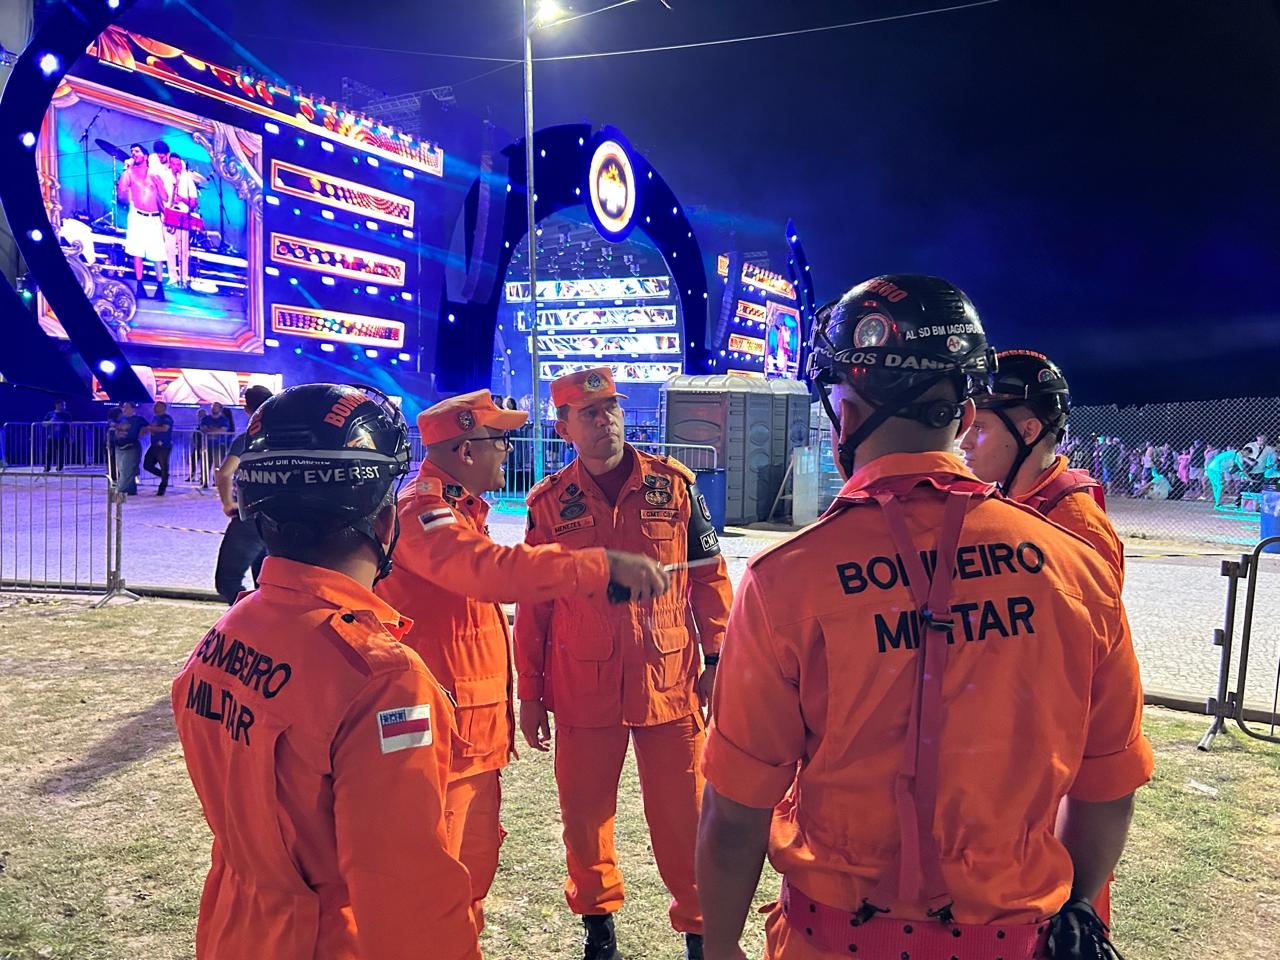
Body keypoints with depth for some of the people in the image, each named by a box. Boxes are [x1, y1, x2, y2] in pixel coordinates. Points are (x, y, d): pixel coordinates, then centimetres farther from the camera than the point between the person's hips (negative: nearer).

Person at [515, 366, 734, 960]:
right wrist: (530, 694, 6)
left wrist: (716, 660, 1)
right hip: (582, 687, 1)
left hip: (670, 681, -1)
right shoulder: (549, 503, 1)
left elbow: (708, 577, 4)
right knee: (584, 811, 13)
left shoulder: (674, 485, -1)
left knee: (681, 814, 7)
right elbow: (532, 604, 6)